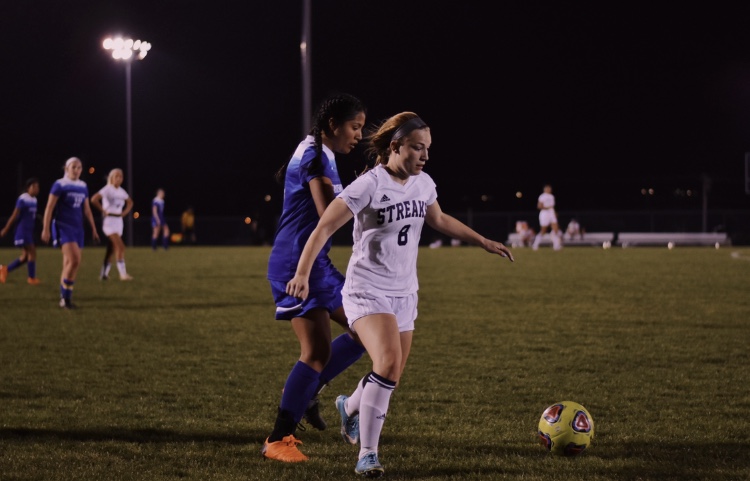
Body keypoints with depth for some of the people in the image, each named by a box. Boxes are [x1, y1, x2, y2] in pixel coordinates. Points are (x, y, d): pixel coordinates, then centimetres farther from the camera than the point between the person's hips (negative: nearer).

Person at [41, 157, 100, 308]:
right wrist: (45, 229, -13)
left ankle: (65, 298, 11)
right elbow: (49, 208, -8)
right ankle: (65, 296, -9)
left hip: (77, 228, 6)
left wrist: (94, 229, 17)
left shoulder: (83, 186, 11)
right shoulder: (60, 185, -7)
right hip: (63, 227, -6)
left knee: (70, 263, 5)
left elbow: (87, 210, 18)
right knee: (74, 260, -19)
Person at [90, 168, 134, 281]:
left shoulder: (121, 191, 11)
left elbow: (130, 202, 27)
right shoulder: (107, 189, -10)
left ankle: (104, 273, 16)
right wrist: (103, 210, -16)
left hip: (119, 220, 8)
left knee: (111, 248, 9)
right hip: (109, 220, -8)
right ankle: (123, 274, -20)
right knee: (120, 246, -18)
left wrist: (125, 212, 9)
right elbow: (94, 199, -22)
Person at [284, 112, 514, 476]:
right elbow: (324, 228, -19)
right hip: (367, 292, -7)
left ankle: (351, 407, 46)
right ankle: (367, 455, -15)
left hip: (404, 294, 7)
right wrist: (303, 273, -31)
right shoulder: (370, 185, -17)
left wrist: (485, 243, 26)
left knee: (390, 377, 11)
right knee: (389, 363, -26)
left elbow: (439, 220, 24)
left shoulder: (423, 184, 4)